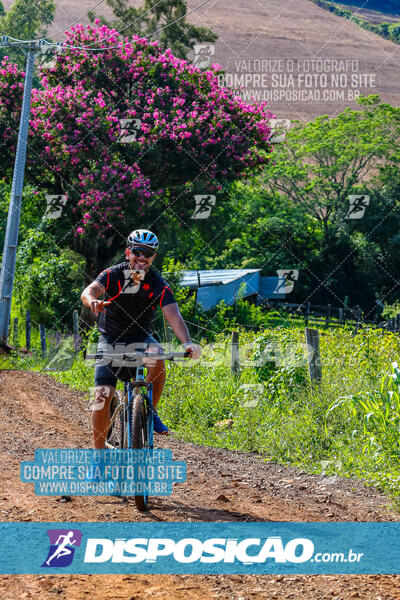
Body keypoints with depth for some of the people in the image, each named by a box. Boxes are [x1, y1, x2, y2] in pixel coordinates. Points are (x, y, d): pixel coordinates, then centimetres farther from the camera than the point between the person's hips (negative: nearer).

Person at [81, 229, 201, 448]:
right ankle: (98, 451, -2)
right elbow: (88, 291, -32)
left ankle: (150, 411, -11)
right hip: (110, 340, -1)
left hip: (140, 339, 1)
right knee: (102, 395, -15)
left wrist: (187, 342, -44)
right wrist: (93, 301, -58)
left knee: (157, 358, -33)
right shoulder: (114, 275, -15)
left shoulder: (158, 285, -14)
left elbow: (174, 316, -25)